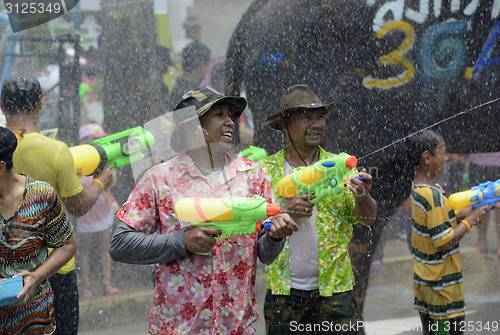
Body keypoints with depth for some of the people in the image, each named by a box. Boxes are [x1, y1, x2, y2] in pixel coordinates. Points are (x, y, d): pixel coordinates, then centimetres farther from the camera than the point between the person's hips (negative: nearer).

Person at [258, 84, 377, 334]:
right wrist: (284, 212, -16)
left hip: (334, 292, 0)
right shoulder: (265, 170, 5)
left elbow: (368, 219, -3)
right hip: (283, 293, 0)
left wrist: (362, 196, -25)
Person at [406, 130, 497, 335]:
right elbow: (444, 243, -23)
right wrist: (471, 220, -13)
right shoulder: (434, 197, -22)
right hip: (441, 285, -9)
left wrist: (476, 208, 6)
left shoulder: (417, 189, 7)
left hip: (423, 279, 9)